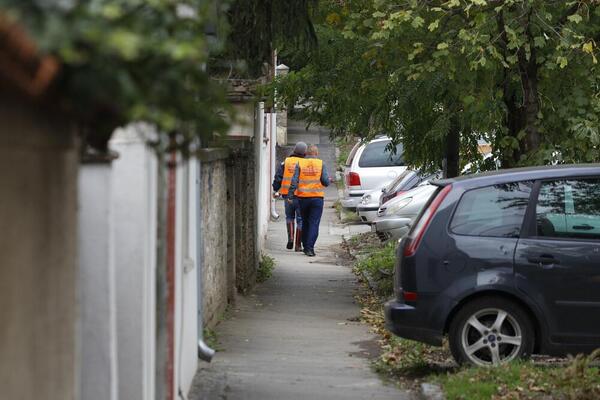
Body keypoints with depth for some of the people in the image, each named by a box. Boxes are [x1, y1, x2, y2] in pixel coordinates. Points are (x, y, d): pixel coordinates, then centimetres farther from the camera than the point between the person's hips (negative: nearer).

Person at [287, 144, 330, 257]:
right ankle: (310, 248, -12)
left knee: (305, 222, 16)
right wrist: (328, 179, 16)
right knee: (314, 223, -2)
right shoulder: (321, 164, -3)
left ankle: (305, 246, 21)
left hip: (303, 197, 2)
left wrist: (290, 195, -3)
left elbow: (294, 181, -5)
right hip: (317, 198, -2)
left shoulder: (300, 163, 1)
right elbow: (326, 182, -7)